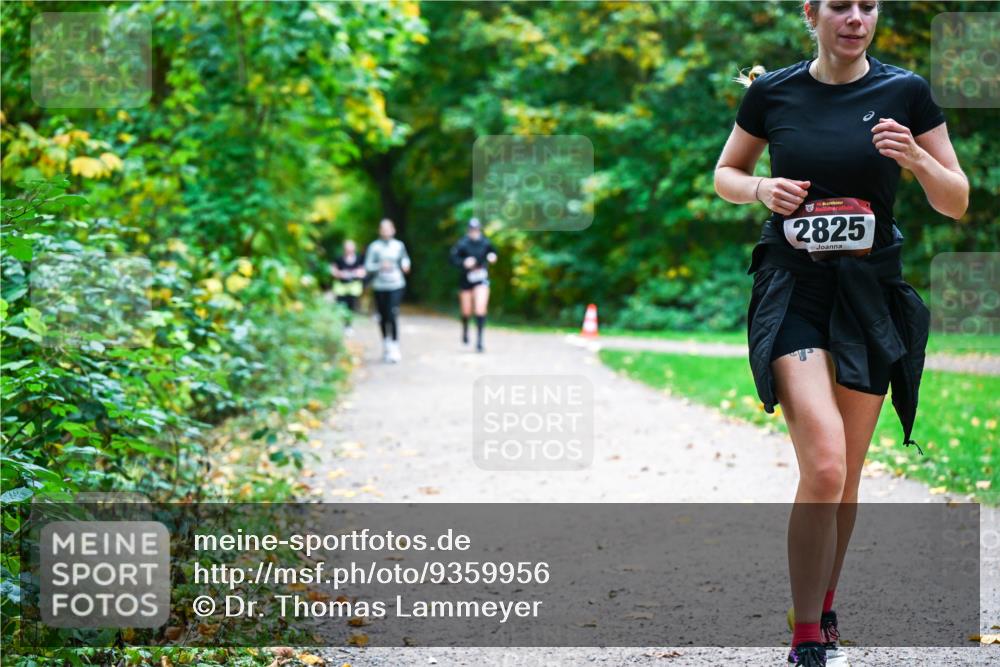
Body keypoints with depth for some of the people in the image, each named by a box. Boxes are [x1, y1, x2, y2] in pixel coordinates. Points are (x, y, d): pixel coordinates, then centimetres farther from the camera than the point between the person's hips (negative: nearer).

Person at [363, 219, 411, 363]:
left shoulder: (399, 245, 5)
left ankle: (395, 348, -13)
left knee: (393, 316, -14)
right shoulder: (374, 247, 0)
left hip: (396, 286, -1)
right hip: (380, 286, 1)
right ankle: (386, 345, 28)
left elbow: (405, 259, 19)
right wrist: (380, 266, -18)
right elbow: (368, 266, -1)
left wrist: (405, 264, -3)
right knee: (383, 317, 8)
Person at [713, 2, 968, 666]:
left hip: (870, 296, 2)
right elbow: (725, 174, 15)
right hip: (793, 290, -2)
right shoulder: (771, 92, 1)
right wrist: (761, 189, -7)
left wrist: (915, 156, -16)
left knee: (846, 475, 10)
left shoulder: (906, 92, 0)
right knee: (824, 465, -19)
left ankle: (824, 610, 32)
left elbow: (957, 203, 3)